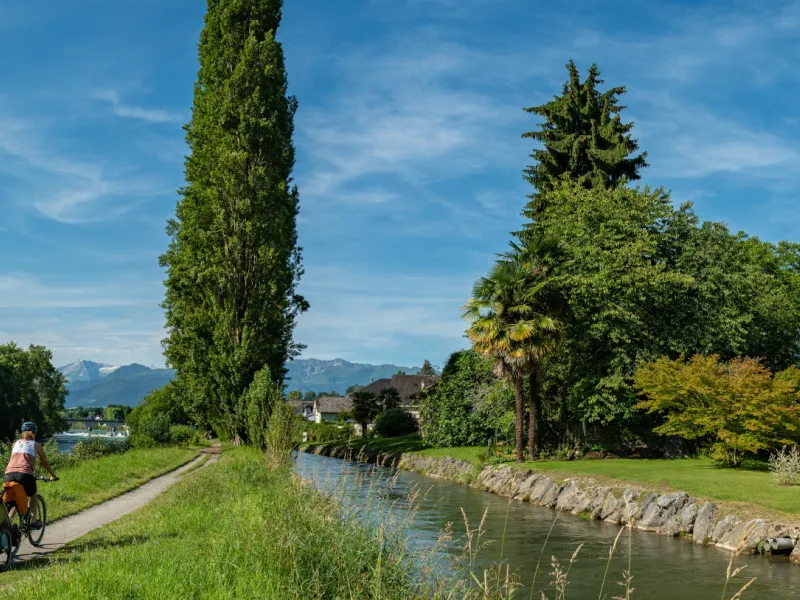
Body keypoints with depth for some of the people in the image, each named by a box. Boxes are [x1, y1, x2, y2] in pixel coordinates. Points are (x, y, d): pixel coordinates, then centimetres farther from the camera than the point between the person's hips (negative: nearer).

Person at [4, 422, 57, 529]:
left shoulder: (16, 444, 26)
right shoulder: (36, 445, 18)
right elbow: (45, 463, 25)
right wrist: (53, 475, 39)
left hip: (9, 473, 3)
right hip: (25, 473, -3)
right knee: (33, 496, 24)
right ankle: (33, 521, 15)